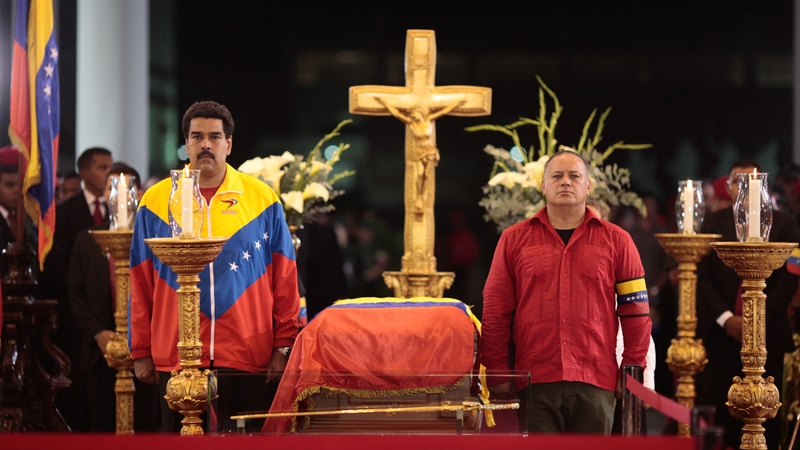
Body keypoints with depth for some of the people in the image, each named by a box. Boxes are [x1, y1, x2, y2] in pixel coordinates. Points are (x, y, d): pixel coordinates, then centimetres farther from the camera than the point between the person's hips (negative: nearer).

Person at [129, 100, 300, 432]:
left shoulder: (262, 199, 6)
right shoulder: (155, 201, 7)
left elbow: (284, 281, 5)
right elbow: (140, 286, 8)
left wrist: (283, 347, -1)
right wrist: (141, 352, 5)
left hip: (248, 358, -1)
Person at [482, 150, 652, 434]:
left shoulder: (616, 240, 10)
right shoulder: (515, 240, 10)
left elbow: (636, 312, 9)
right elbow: (495, 311, 9)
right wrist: (497, 372, 3)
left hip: (595, 381, 0)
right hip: (536, 381, 0)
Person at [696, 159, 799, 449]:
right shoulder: (713, 224, 9)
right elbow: (703, 277, 3)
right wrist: (726, 319, -10)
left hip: (768, 335, 0)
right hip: (721, 335, 0)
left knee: (766, 421, -1)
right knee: (720, 420, -5)